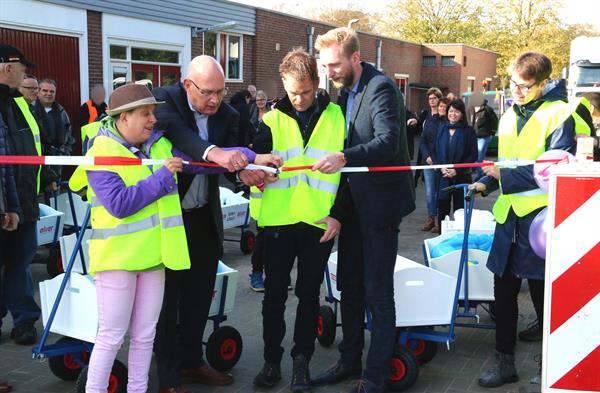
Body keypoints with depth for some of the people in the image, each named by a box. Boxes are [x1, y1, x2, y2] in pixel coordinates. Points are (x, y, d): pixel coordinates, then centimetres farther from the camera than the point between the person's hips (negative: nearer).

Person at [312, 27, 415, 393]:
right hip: (353, 202, 9)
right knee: (349, 285, 15)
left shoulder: (381, 88, -16)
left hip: (380, 202, -9)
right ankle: (350, 360, 29)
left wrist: (343, 158, -42)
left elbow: (388, 142, -28)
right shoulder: (346, 91, 11)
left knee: (378, 291, -1)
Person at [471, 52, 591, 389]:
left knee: (543, 295, 4)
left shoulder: (559, 115, -9)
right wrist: (486, 183, 6)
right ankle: (505, 362, 24)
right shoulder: (510, 116, 13)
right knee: (504, 291, 11)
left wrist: (506, 175, -20)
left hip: (540, 217, -7)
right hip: (509, 215, 7)